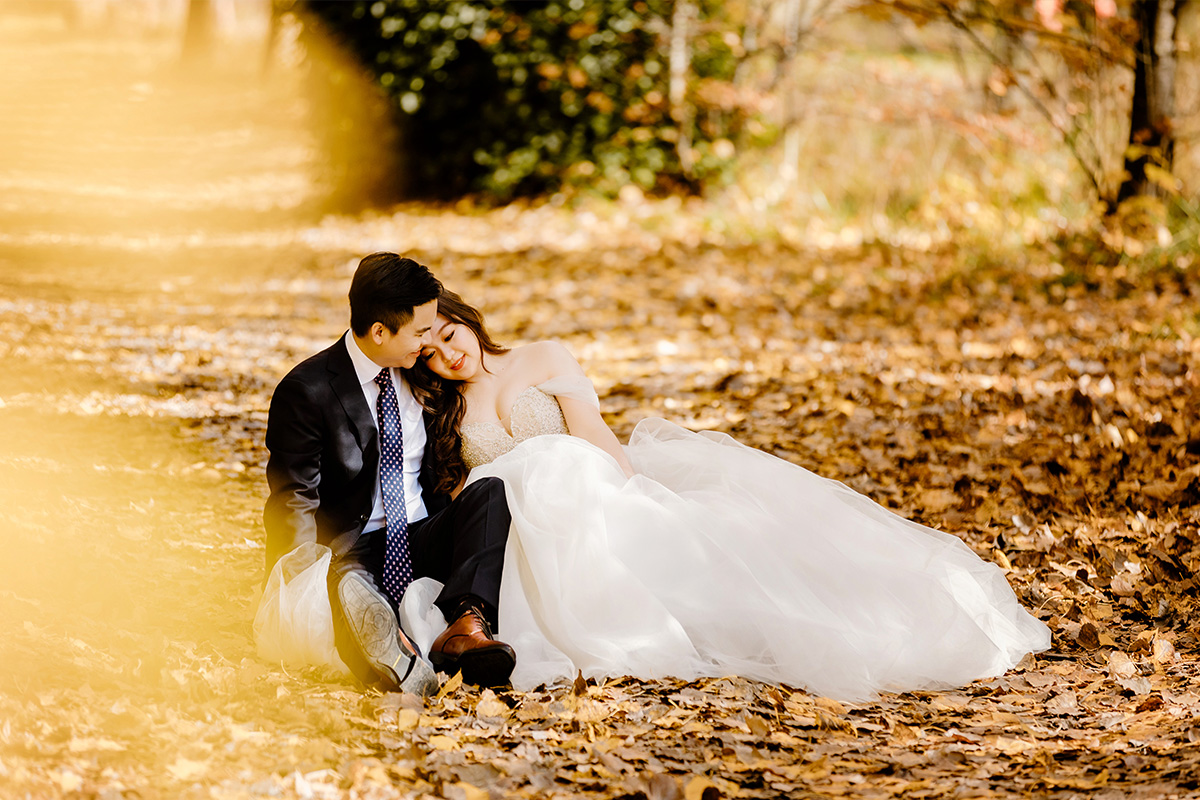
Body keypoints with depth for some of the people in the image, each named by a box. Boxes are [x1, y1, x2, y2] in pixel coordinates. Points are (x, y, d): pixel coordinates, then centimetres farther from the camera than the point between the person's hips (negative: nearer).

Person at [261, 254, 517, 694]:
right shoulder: (305, 391, -7)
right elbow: (295, 502, -9)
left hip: (424, 542, 5)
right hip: (353, 550, -5)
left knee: (489, 492, -24)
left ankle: (466, 624, -45)